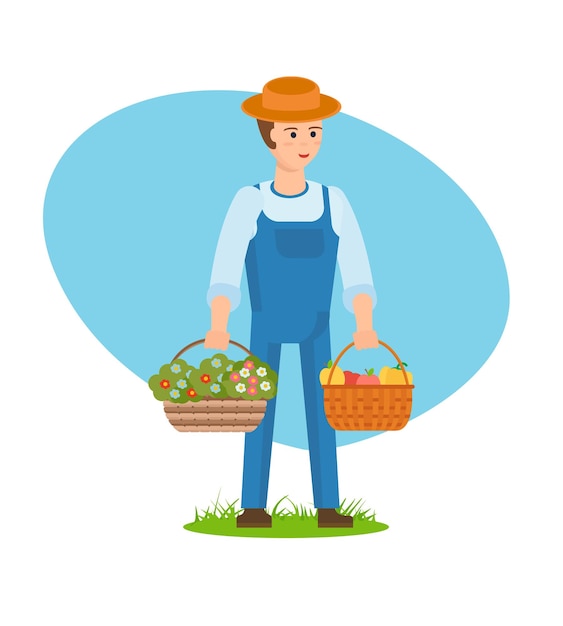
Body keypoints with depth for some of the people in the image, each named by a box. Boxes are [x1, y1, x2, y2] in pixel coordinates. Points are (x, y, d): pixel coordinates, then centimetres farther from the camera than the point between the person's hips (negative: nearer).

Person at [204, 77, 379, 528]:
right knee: (261, 406, 2)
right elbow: (225, 271, -15)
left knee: (320, 407, 5)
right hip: (265, 324, -2)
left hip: (316, 325, 2)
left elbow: (357, 272, -4)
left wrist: (365, 326, -16)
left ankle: (328, 506, 15)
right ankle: (254, 506, 13)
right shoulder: (249, 203, -8)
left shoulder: (334, 202, -1)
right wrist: (218, 327, -27)